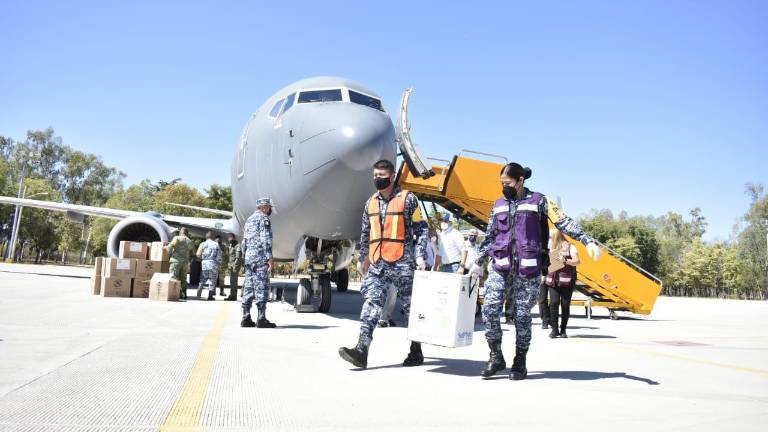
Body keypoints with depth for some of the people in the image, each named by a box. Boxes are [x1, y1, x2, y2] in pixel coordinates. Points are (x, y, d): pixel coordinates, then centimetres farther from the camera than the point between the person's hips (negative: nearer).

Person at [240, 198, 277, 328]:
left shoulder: (249, 219, 20)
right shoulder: (263, 218, -7)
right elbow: (266, 239, -16)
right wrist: (270, 258, -17)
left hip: (248, 258, 9)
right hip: (260, 257, -9)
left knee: (248, 287, 8)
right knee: (262, 287, -8)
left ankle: (246, 318, 9)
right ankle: (261, 319, -9)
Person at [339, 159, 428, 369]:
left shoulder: (408, 199, -1)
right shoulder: (371, 202, 14)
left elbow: (421, 228, -1)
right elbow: (366, 233, 23)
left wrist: (419, 255, -9)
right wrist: (363, 258, 27)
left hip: (402, 263, -4)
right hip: (377, 264, 4)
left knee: (410, 306, 7)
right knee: (372, 301, -9)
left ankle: (416, 351, 21)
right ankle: (361, 351, -15)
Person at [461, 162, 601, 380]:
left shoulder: (538, 201, 2)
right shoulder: (499, 205, 14)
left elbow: (564, 222, -3)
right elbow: (490, 237, 19)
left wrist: (588, 241, -13)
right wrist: (477, 261, 18)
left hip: (528, 269, -3)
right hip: (501, 267, 3)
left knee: (522, 316, 1)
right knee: (489, 310, -8)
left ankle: (520, 363, 17)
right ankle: (496, 357, 9)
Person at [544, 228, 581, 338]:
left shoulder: (570, 247, 4)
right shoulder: (551, 248, 18)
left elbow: (577, 261, -5)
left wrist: (565, 260, -18)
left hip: (566, 281, -3)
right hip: (553, 280, 3)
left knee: (565, 305, -2)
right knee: (554, 303, -9)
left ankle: (563, 330, 6)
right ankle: (554, 329, -4)